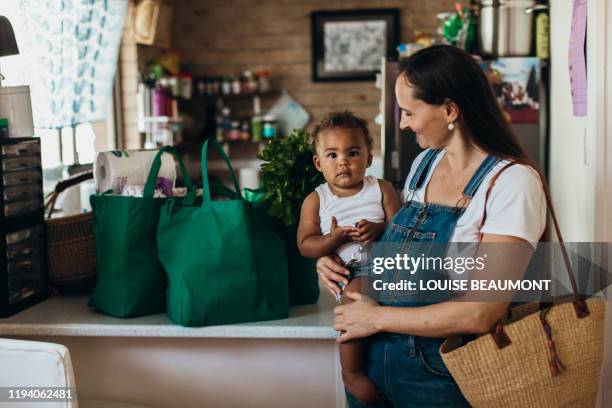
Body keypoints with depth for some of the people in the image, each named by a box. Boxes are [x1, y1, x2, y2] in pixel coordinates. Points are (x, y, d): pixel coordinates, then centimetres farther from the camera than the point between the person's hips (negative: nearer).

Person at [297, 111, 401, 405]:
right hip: (346, 273, -2)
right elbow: (305, 245, 2)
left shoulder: (381, 189, 10)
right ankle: (351, 372, -18)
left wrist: (378, 229, -20)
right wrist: (334, 238, -17)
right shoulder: (316, 200, 8)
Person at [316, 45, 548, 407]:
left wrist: (378, 317, -15)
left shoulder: (513, 182, -17)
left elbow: (480, 314, -22)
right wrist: (343, 264, 2)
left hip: (441, 378, -6)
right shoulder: (424, 164, 5)